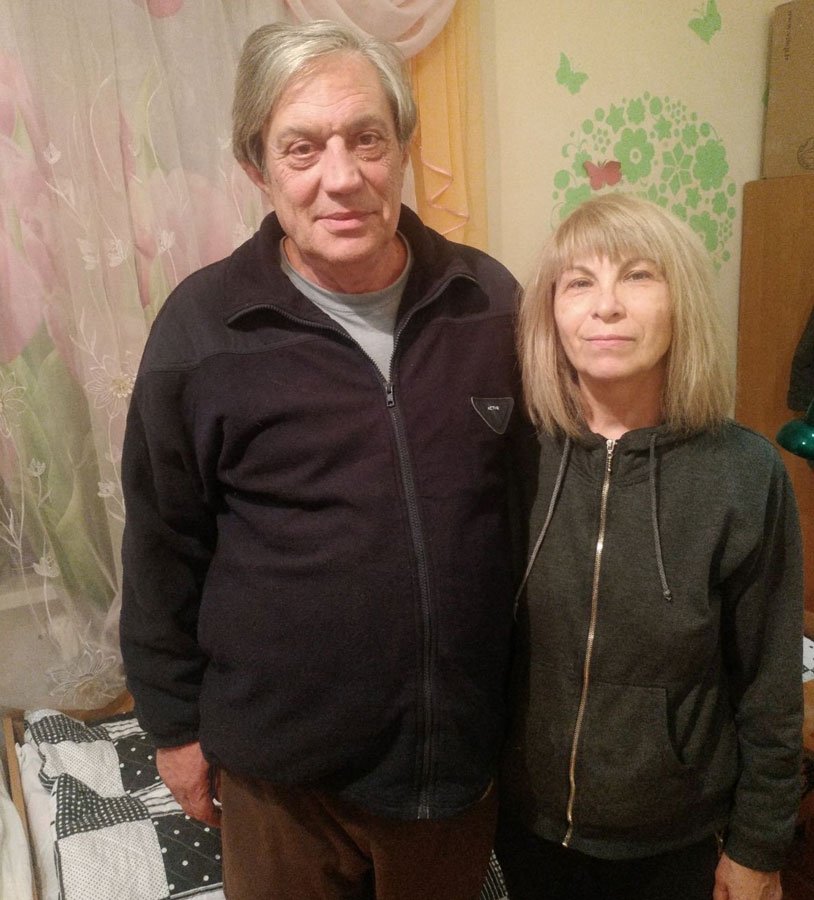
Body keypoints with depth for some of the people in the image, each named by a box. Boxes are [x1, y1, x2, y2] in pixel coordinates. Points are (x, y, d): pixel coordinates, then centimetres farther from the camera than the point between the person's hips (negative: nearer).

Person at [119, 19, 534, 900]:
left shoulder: (488, 300, -7)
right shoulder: (202, 325, -14)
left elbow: (537, 491, 4)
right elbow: (164, 550, -5)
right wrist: (174, 722, 1)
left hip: (464, 744, 3)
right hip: (283, 766, -2)